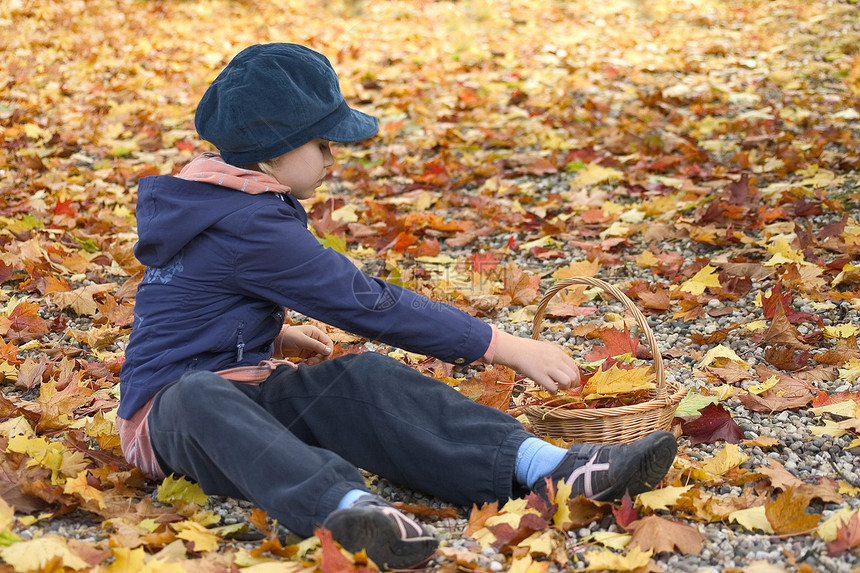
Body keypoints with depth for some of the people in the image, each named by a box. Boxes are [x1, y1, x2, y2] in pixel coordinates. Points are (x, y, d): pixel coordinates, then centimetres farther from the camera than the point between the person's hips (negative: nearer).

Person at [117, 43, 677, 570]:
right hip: (170, 412, -7)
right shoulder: (249, 226, -21)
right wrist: (506, 347, -19)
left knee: (364, 377, -20)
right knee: (204, 399, -44)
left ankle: (542, 465, -39)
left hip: (249, 388, 7)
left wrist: (274, 336, 17)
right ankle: (345, 505, -67)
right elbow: (366, 303, -22)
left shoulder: (225, 198, 11)